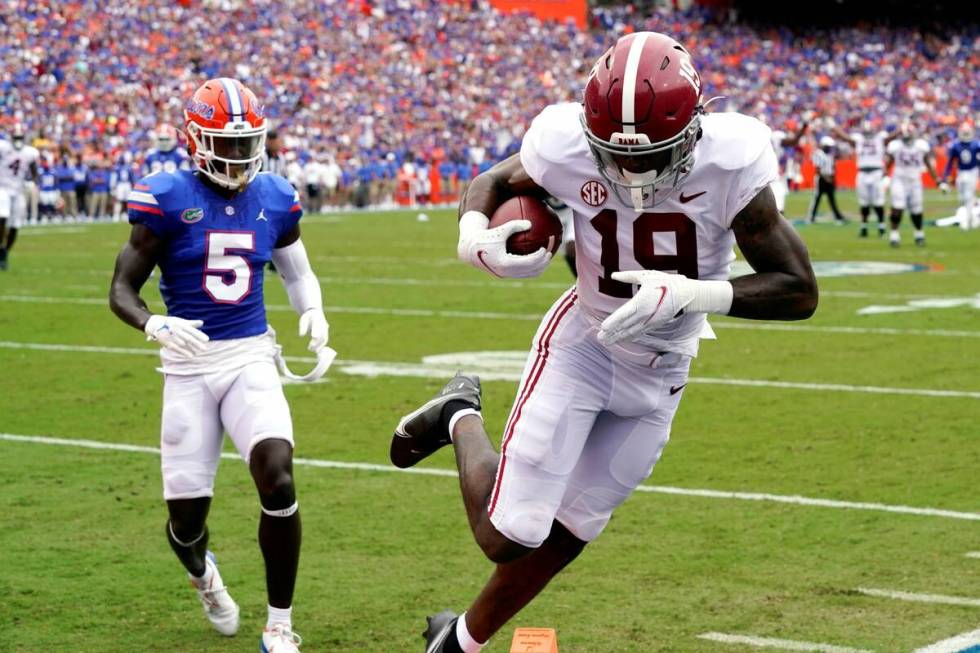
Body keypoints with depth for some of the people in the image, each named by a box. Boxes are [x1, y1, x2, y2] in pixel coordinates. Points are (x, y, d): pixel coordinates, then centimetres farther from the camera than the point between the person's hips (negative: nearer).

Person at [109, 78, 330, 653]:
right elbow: (122, 291, -6)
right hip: (189, 364, -2)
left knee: (278, 481, -20)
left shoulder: (273, 199, 4)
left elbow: (297, 270, 21)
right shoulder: (168, 199, -8)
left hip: (252, 357, 2)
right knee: (187, 514, 2)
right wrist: (155, 325, -27)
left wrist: (313, 310, 0)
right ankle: (202, 573, 43)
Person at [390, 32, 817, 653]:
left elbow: (799, 291, -22)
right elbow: (494, 183, -2)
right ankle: (460, 419, 22)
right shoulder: (568, 148, -24)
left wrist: (691, 294, -37)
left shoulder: (730, 163, -27)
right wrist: (476, 238, -25)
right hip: (583, 344, -1)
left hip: (660, 374, 1)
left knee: (562, 536, 11)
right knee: (507, 536, -9)